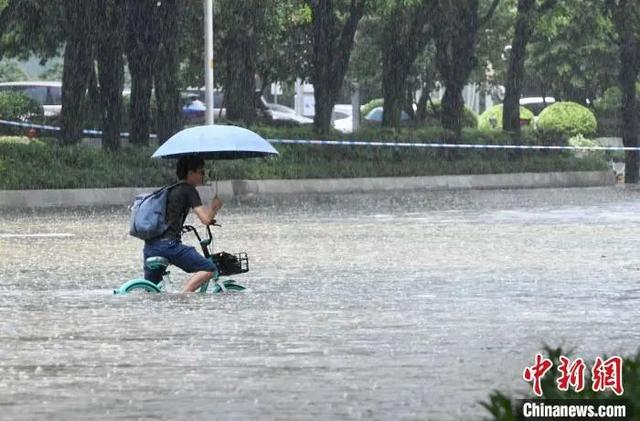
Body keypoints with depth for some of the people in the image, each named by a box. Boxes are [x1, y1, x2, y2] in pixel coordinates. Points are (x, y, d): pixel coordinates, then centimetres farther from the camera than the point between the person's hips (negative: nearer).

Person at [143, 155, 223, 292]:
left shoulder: (170, 190, 26)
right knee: (208, 269, -8)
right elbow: (206, 219, -7)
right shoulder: (188, 190, 0)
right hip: (168, 244, -9)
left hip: (149, 246, 9)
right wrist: (215, 206, 11)